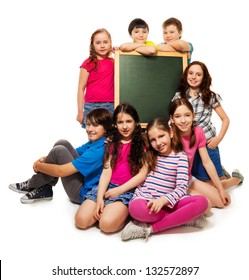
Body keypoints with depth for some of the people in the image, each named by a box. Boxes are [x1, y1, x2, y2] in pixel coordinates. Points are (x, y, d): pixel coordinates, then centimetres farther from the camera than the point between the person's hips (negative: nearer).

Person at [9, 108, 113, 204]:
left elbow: (61, 171, -27)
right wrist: (46, 159, -5)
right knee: (62, 144, 0)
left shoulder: (97, 151, -27)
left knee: (59, 150, -18)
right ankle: (44, 188, 4)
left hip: (83, 194, -9)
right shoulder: (93, 142, 3)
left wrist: (38, 166, -9)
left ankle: (32, 185, 5)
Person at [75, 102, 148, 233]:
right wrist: (99, 198, -7)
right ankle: (105, 208, 9)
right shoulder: (113, 144, 16)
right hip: (108, 186, 5)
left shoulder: (141, 144, 2)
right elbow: (106, 171, 5)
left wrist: (119, 190, -10)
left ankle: (124, 212, 0)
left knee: (107, 224, -28)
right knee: (81, 220, -14)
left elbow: (142, 174, -5)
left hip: (128, 189, -5)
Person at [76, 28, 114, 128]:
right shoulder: (88, 63, 2)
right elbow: (81, 88, 1)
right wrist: (80, 112, -3)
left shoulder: (113, 62, 12)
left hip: (110, 106, 3)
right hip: (92, 106, -3)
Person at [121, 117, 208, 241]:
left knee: (202, 201, -25)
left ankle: (149, 228, -26)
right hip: (145, 199, 1)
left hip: (168, 202, 0)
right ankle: (186, 218, -18)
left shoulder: (181, 156, 4)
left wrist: (164, 200, -23)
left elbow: (182, 187, -6)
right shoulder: (149, 154, 12)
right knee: (135, 208, -37)